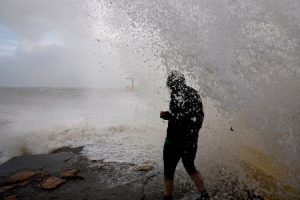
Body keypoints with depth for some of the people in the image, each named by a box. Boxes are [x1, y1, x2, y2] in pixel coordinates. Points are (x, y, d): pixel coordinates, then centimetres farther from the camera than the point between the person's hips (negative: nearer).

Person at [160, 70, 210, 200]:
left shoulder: (177, 94, -16)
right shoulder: (194, 93, 6)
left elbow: (179, 117, -25)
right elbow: (200, 116, 10)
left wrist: (166, 115, -10)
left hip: (175, 141, -8)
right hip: (192, 140, 8)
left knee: (168, 172, 9)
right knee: (190, 167, 26)